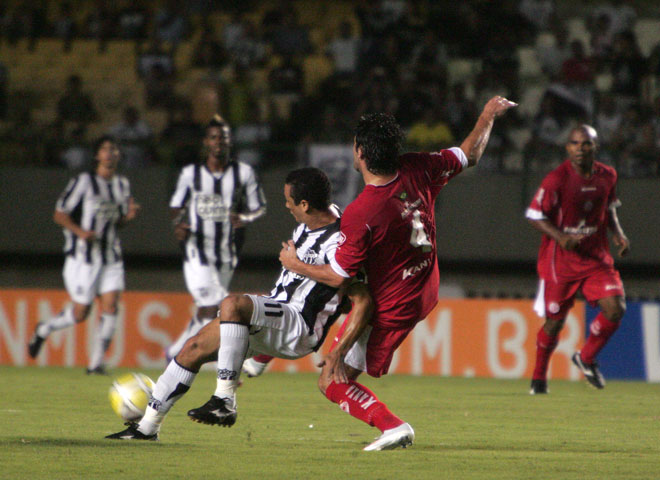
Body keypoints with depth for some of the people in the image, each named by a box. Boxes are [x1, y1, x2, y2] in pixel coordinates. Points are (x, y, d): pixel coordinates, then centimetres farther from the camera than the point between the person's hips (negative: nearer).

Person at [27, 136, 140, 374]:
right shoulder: (83, 181, -8)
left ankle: (96, 362, -3)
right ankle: (43, 330, 29)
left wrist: (129, 215, -2)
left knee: (110, 305, -11)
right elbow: (59, 215, -6)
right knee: (80, 313, 0)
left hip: (111, 259, 5)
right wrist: (80, 231, -22)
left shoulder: (122, 185, 10)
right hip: (84, 257, -5)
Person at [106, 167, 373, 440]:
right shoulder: (309, 224, 5)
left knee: (232, 304, -35)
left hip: (300, 329, -10)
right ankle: (148, 426, 19)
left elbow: (363, 301, -25)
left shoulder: (336, 245, -22)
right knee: (194, 348, 10)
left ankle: (225, 400, -32)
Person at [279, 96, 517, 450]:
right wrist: (488, 116, 22)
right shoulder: (417, 171, -14)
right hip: (425, 292, 8)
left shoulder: (359, 215, -30)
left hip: (390, 308, -8)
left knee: (332, 383, 0)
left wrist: (295, 265, -3)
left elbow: (338, 277, -21)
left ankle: (392, 426, -14)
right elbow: (469, 155, 5)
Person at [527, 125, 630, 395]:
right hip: (560, 259, -4)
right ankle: (539, 377, 26)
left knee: (615, 309, -12)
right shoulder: (557, 179, -14)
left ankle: (586, 358, 14)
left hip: (596, 257, 4)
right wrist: (560, 237, -25)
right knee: (555, 320, 2)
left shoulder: (607, 176, 2)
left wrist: (618, 234, 2)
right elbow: (534, 215, -10)